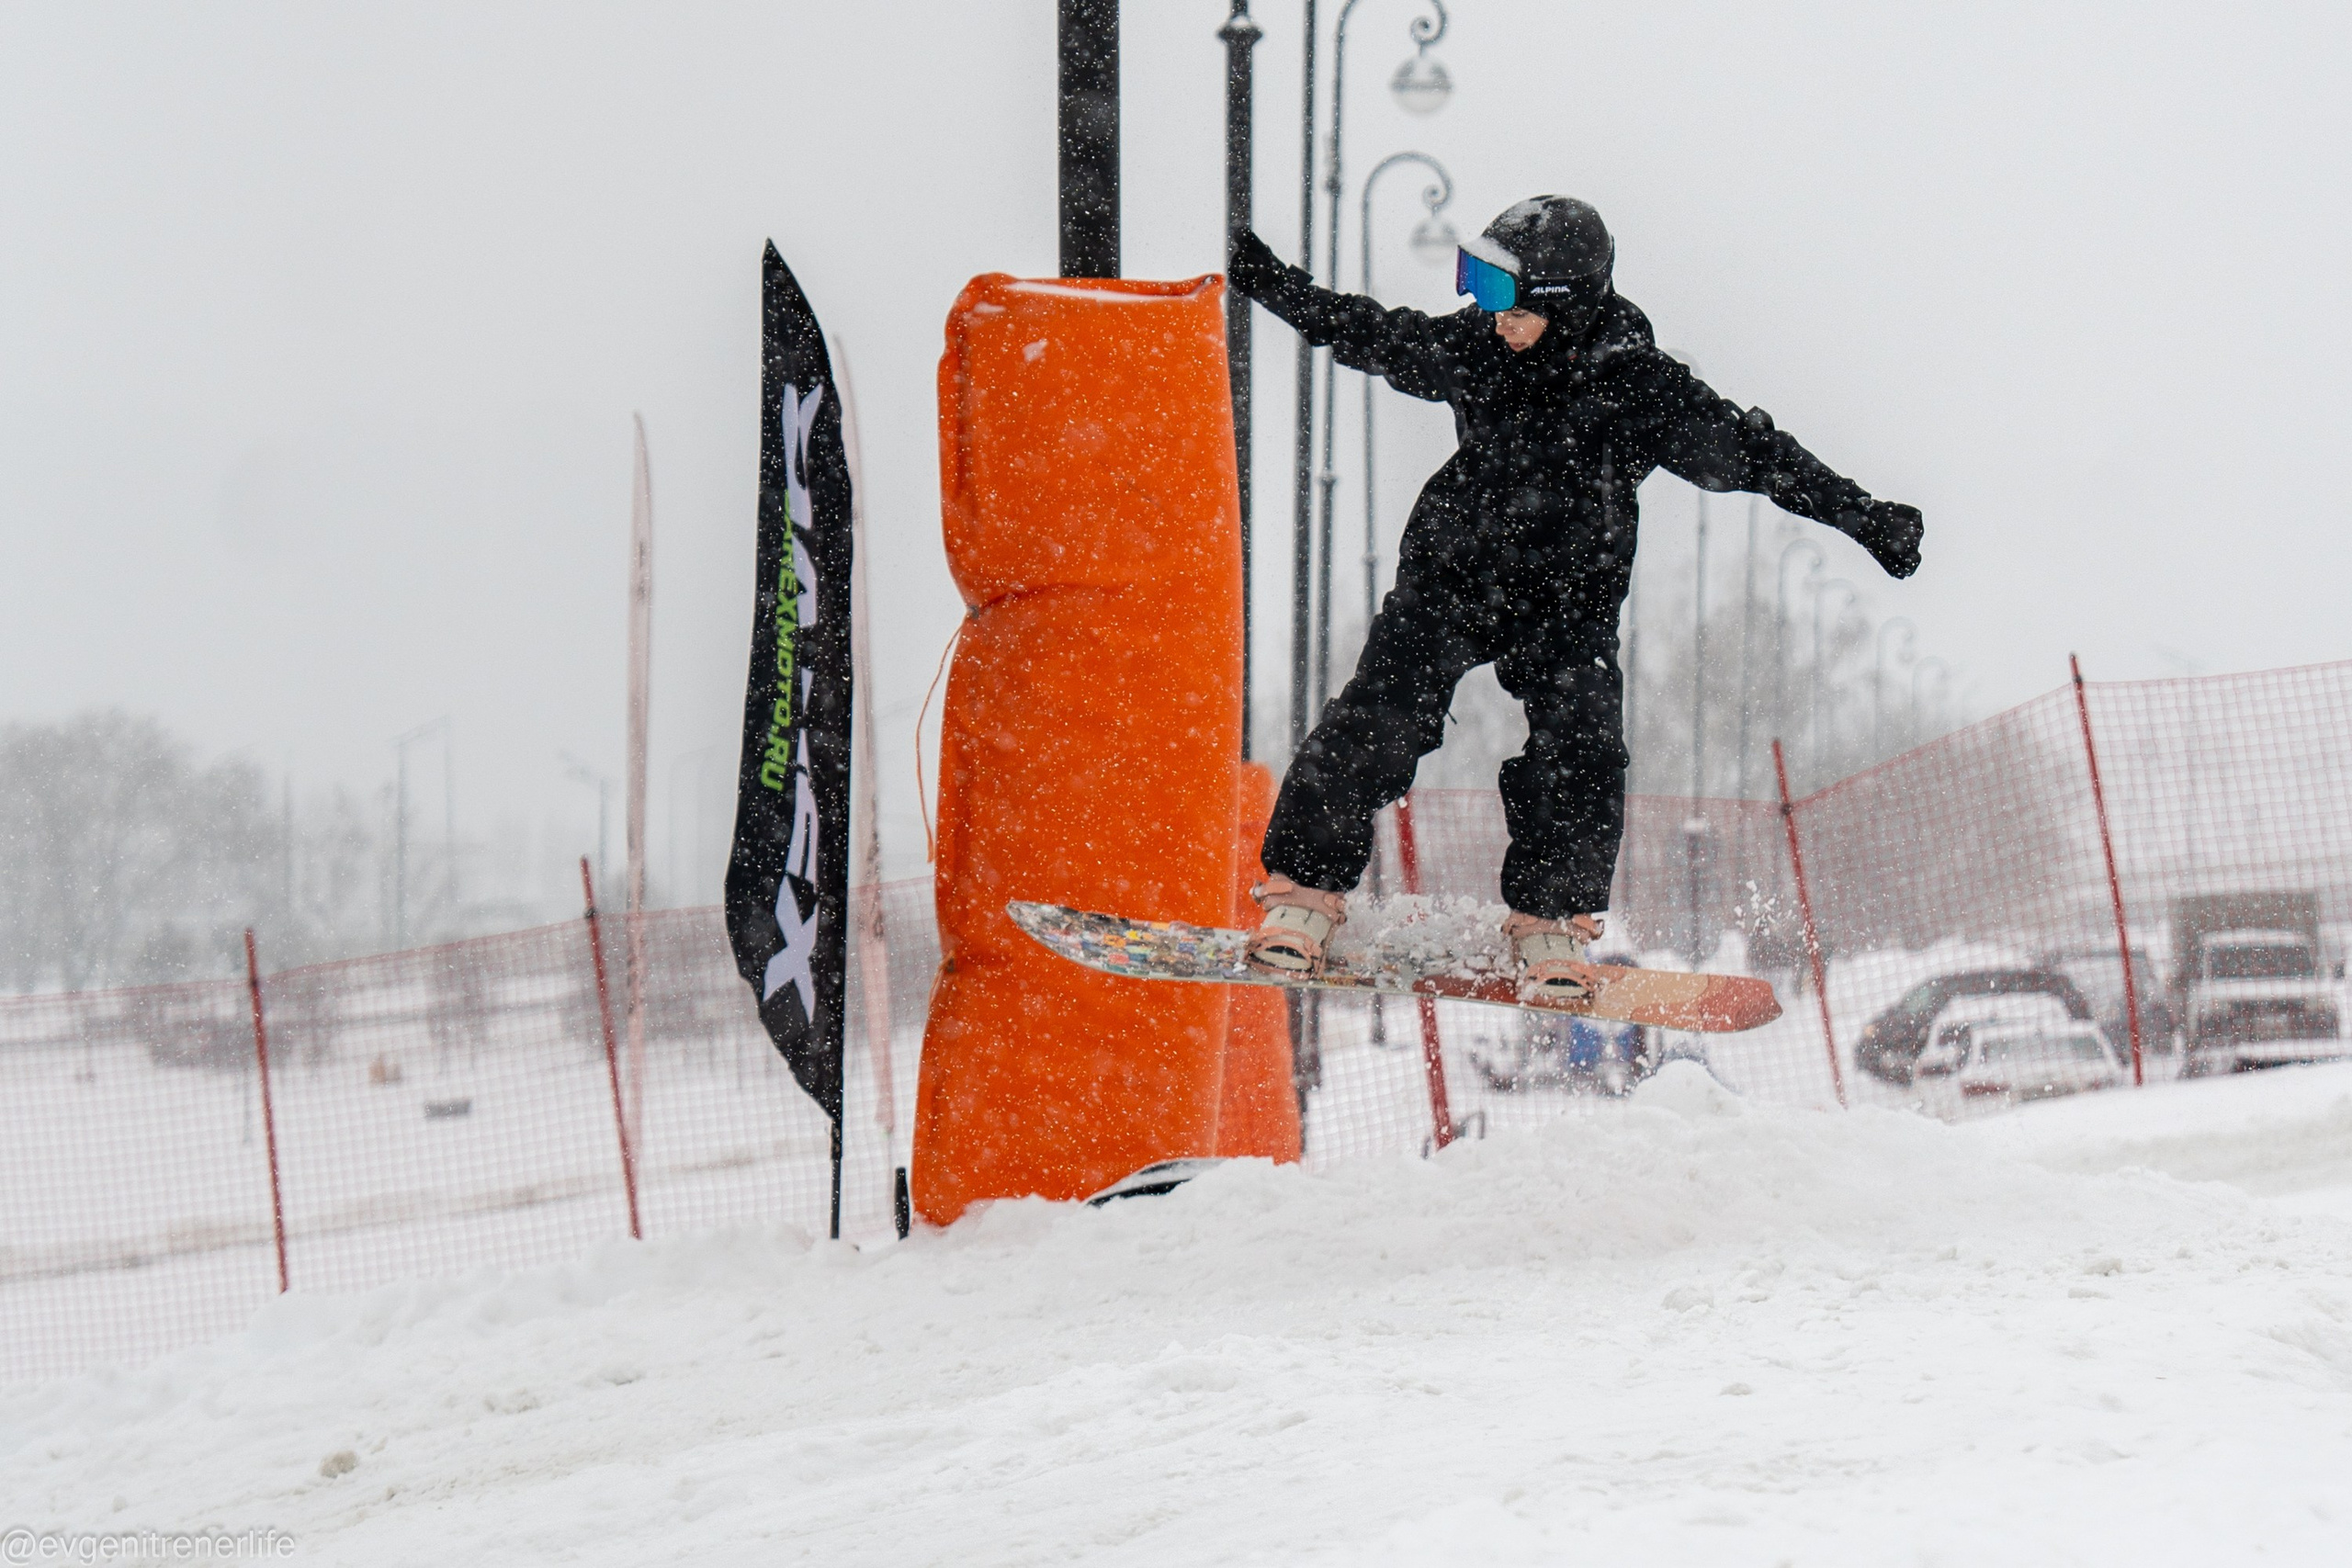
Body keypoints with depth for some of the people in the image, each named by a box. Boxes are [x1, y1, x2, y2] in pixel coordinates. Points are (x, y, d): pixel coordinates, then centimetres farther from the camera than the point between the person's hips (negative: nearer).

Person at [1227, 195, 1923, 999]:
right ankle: (1303, 892, -5)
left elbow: (1749, 452, -11)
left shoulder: (1642, 390, -17)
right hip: (1450, 577, 1)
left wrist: (1866, 517, -13)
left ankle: (1550, 919, 4)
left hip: (1565, 605, -1)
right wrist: (1274, 286, 15)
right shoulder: (1475, 347, -9)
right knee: (1377, 725, -14)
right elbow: (1375, 337, 9)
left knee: (1579, 751, -15)